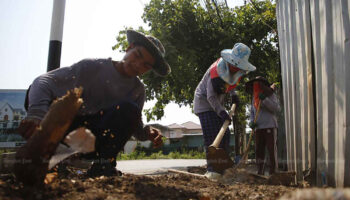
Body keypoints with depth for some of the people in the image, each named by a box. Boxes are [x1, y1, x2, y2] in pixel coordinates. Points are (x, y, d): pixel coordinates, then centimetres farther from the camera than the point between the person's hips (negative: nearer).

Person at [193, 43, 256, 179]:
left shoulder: (238, 72, -5)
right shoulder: (216, 70, -29)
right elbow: (211, 96, -27)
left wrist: (233, 94, 3)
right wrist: (220, 111, -36)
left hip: (217, 103, 8)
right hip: (204, 102, -8)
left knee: (224, 134, 4)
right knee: (211, 135, -16)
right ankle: (211, 170, -13)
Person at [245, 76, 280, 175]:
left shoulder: (270, 94, 3)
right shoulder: (254, 98, 18)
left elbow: (277, 108, -9)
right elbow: (252, 112, 21)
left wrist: (265, 99, -19)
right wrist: (252, 122, 1)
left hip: (270, 126, -5)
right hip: (258, 127, 5)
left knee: (272, 150, -3)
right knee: (259, 150, 4)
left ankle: (273, 172, 1)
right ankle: (260, 172, 10)